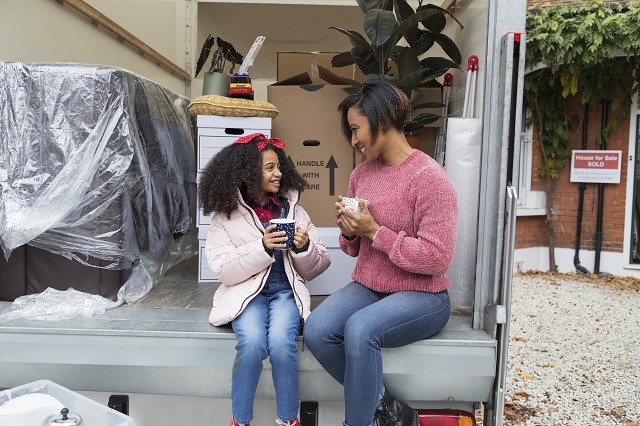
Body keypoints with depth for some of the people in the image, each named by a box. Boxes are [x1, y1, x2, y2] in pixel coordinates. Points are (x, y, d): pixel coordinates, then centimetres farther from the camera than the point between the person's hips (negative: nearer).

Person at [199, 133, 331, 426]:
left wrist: (305, 248, -15)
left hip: (285, 291, 1)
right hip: (247, 292, -1)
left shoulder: (293, 209, 5)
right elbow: (223, 270, -9)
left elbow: (317, 268, 7)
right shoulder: (226, 216, 0)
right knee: (252, 343, -28)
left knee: (281, 342, -27)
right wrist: (262, 248, -21)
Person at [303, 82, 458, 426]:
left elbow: (436, 258, -18)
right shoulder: (361, 174, 8)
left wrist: (374, 231, -18)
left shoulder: (428, 177, -13)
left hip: (421, 295, -6)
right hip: (367, 286, 6)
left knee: (360, 328, -33)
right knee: (316, 331, -20)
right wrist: (349, 232, -8)